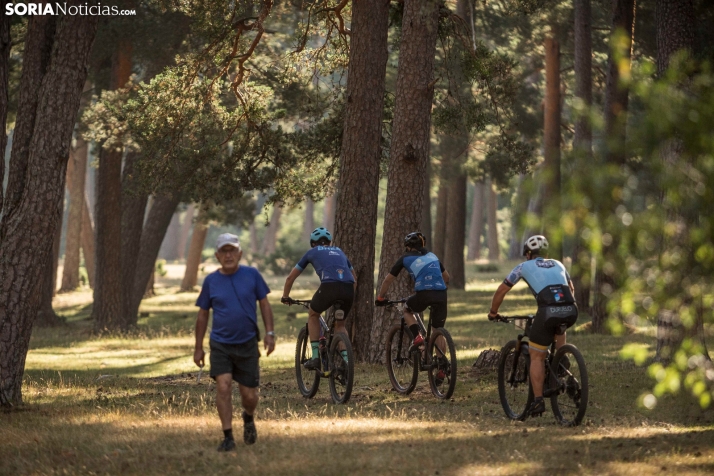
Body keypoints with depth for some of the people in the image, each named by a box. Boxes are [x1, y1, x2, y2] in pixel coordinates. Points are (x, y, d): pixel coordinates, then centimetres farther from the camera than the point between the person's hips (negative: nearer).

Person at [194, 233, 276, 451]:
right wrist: (198, 348, 7)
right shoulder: (211, 281, -2)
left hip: (247, 344, 0)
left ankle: (248, 418, 39)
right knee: (223, 387, -16)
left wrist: (269, 333, -5)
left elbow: (264, 304, 5)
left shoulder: (252, 275, -4)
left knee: (249, 396, 5)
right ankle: (228, 437, -8)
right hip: (220, 345, 0)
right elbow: (203, 314, 7)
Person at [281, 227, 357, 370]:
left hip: (329, 286, -3)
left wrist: (285, 297, 46)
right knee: (340, 324, 26)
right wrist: (347, 296, 55)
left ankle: (316, 357, 16)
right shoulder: (339, 252, 34)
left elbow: (290, 278, 32)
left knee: (313, 315, 25)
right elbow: (354, 277, 42)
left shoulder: (312, 252, 25)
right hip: (348, 289, 3)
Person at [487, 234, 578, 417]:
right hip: (571, 311, 4)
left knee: (537, 356, 10)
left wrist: (493, 312, 39)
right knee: (559, 327, 40)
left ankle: (538, 401, 1)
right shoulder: (557, 264, 30)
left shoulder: (524, 266, 21)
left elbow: (502, 290, 24)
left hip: (548, 311, -4)